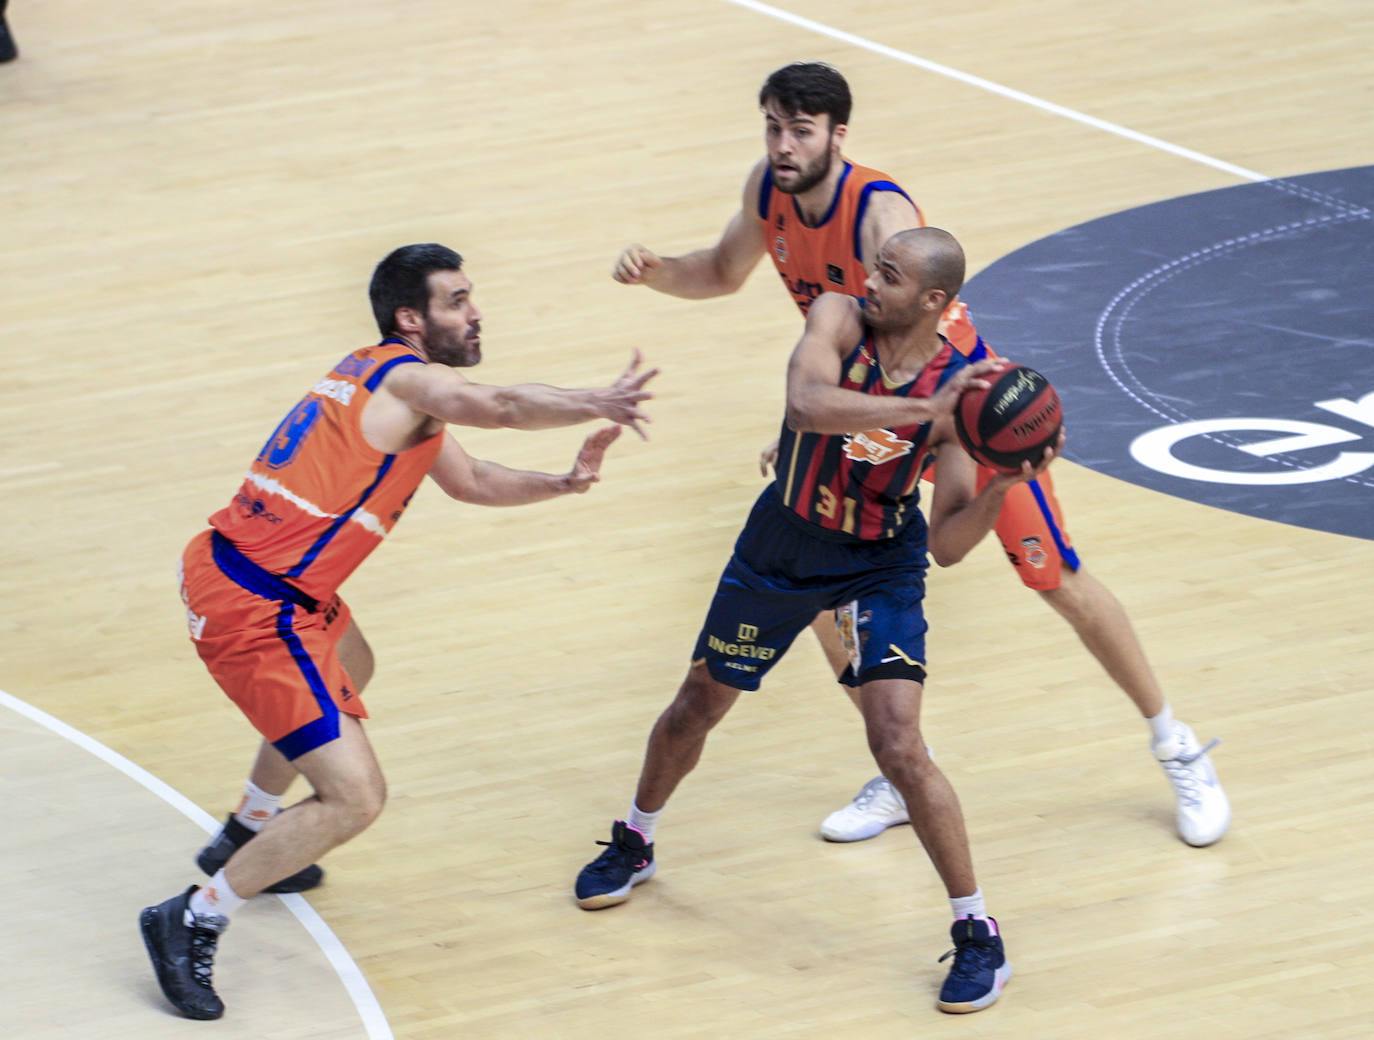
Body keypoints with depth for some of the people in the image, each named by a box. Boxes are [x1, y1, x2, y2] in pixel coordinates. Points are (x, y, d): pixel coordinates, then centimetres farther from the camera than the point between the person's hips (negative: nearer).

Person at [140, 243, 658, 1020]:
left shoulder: (381, 378, 19)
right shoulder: (408, 375, -12)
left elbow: (471, 480, 25)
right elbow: (503, 409, -33)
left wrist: (563, 482, 12)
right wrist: (600, 404, -31)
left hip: (227, 568, 11)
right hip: (254, 609, -11)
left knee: (350, 670, 40)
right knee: (355, 798, -13)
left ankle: (246, 840, 52)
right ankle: (192, 924, -3)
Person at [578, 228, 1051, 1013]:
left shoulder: (958, 391, -22)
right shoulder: (840, 318, -22)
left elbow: (947, 547, -21)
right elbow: (807, 404, -44)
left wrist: (1001, 488, -39)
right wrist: (921, 408, -52)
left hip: (880, 564, -2)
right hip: (782, 547, 2)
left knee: (899, 747, -15)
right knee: (698, 705, 18)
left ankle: (979, 934, -1)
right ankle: (635, 845, 46)